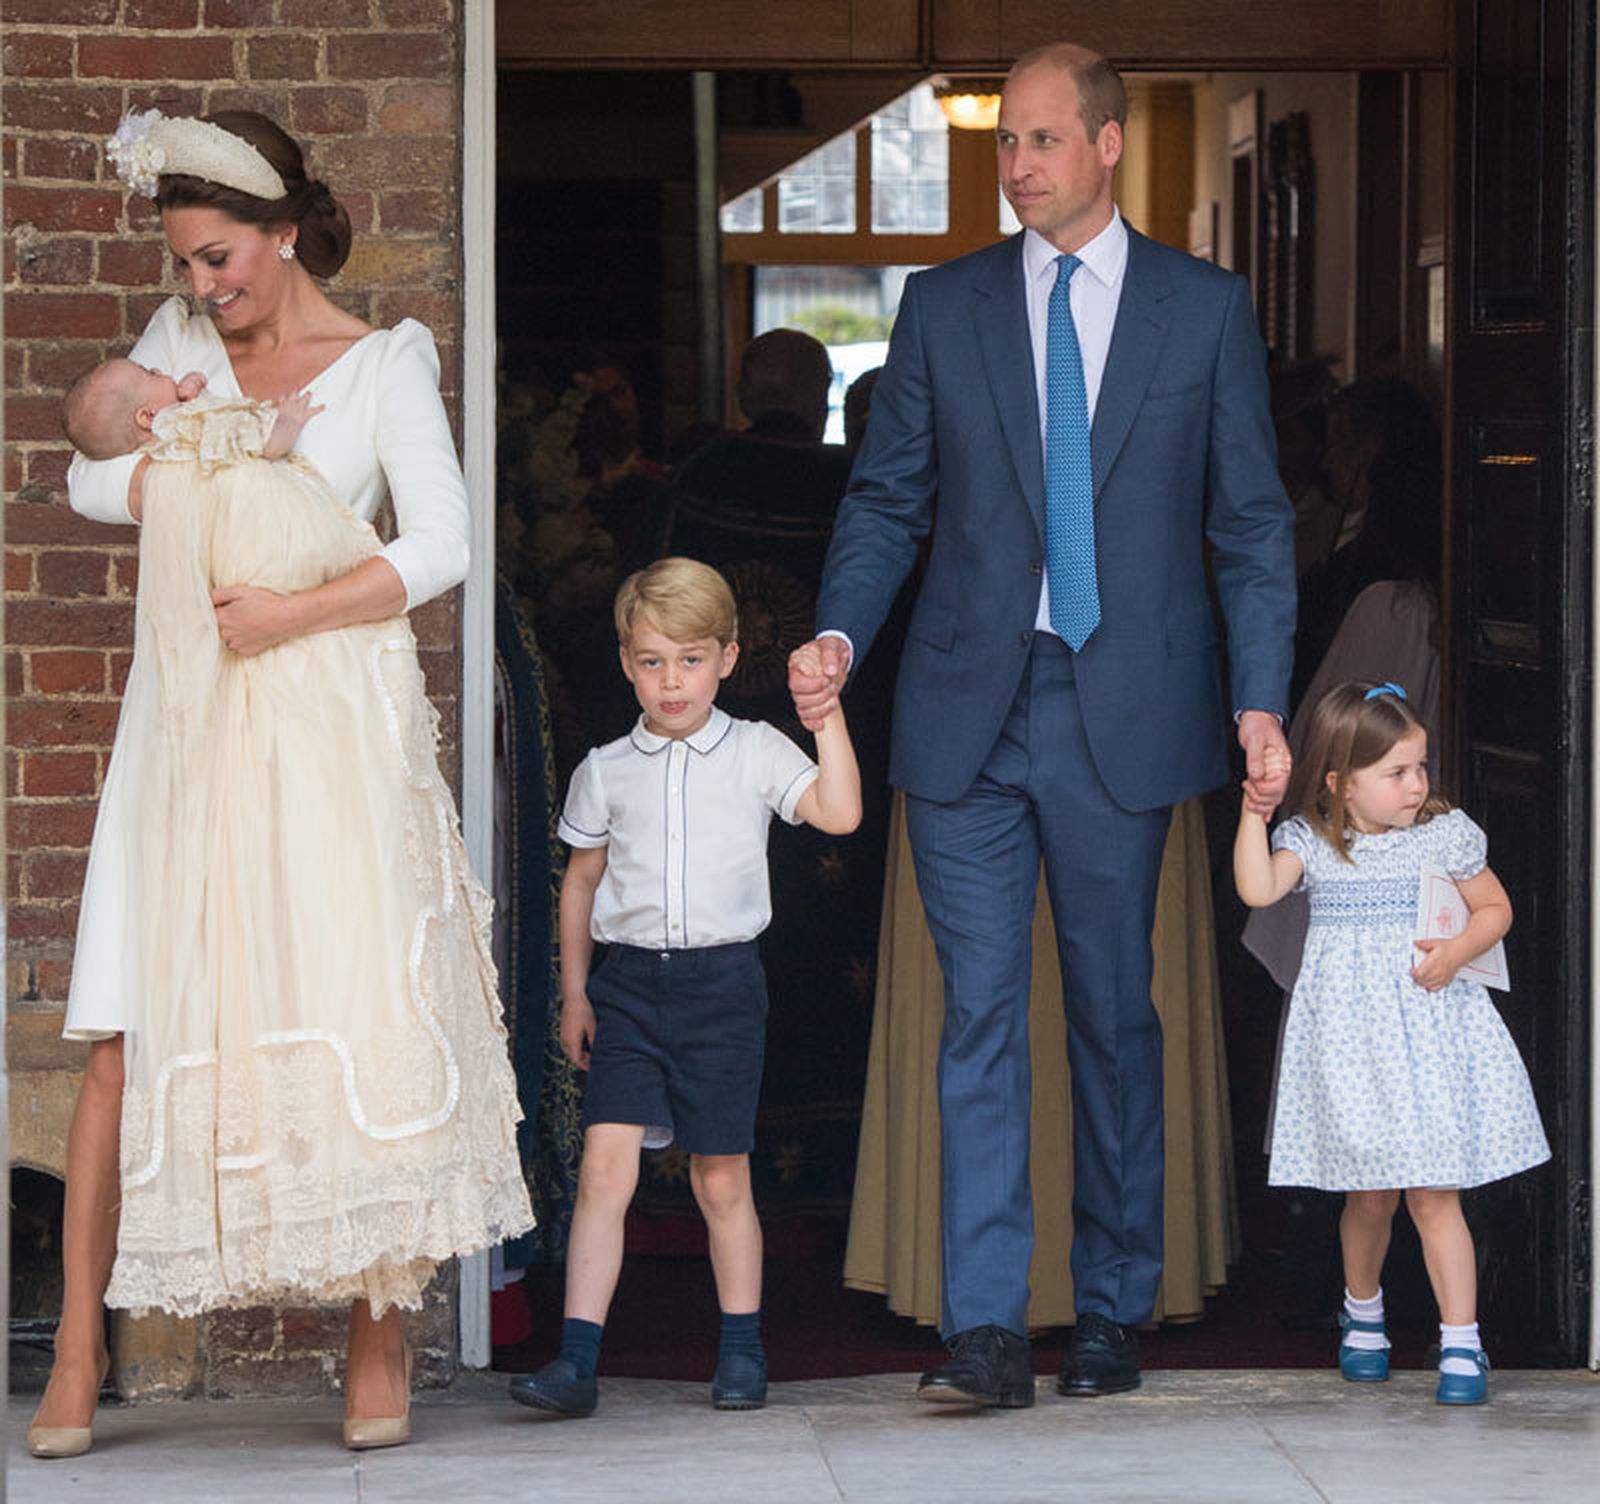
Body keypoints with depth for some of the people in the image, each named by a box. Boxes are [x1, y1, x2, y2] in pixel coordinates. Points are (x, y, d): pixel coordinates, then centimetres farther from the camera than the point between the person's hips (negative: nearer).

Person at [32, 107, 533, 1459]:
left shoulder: (386, 363, 2)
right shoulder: (180, 341, 13)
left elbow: (440, 547, -7)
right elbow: (93, 479, 8)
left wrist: (291, 611, -17)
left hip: (329, 725, -3)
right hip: (188, 726, 3)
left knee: (355, 1018, -8)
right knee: (129, 1030, -4)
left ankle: (382, 1337, 1)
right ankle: (80, 1354, -1)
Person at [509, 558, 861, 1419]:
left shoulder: (756, 752, 2)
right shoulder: (606, 771, 8)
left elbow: (839, 814, -10)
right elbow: (581, 880, 16)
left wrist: (826, 716, -15)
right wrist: (573, 992, 13)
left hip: (721, 982, -1)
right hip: (628, 982, 1)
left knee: (721, 1179, 6)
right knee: (606, 1165, -10)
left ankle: (742, 1350, 20)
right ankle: (576, 1362, -12)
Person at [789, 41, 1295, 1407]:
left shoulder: (1205, 309, 5)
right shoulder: (943, 307, 8)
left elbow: (1251, 522, 4)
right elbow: (888, 500, 9)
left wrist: (1260, 700, -5)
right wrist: (840, 637, -8)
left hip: (1125, 716, -1)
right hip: (970, 715, 1)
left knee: (1114, 1015, 7)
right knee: (981, 1015, -4)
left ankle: (1113, 1314, 19)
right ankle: (986, 1332, -6)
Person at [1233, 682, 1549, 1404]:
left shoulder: (1445, 836, 0)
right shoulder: (1310, 842, 0)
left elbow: (1495, 909, 9)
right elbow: (1258, 889, -16)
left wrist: (1457, 950, -9)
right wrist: (1254, 812, -19)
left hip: (1428, 1029, -1)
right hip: (1350, 1038, 1)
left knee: (1434, 1195, -6)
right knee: (1369, 1194, 9)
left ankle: (1461, 1345, -5)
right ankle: (1362, 1312, 35)